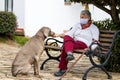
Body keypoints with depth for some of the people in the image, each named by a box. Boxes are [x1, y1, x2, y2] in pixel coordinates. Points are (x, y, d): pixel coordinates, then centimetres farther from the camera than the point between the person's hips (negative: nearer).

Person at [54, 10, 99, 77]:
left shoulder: (94, 28, 13)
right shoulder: (77, 25, 27)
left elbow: (95, 40, 2)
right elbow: (69, 34, 15)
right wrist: (59, 35, 0)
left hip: (83, 44, -5)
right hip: (74, 42, 5)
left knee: (65, 46, -33)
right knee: (66, 37, -33)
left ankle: (63, 69, -39)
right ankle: (69, 54, -61)